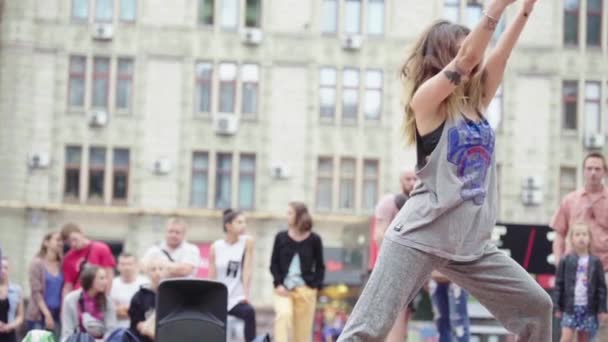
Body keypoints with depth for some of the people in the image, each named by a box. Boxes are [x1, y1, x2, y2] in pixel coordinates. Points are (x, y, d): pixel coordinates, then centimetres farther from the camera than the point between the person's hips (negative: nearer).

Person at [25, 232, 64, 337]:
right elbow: (36, 292, -8)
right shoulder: (37, 263, -2)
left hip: (57, 315, 4)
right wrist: (47, 314, -15)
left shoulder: (61, 265, 10)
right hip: (38, 316, -4)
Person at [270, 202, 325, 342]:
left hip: (306, 290, 0)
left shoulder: (314, 239, 2)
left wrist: (315, 286, -6)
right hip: (284, 289, 0)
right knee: (284, 315, -27)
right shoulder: (281, 237, 4)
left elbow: (320, 266, 8)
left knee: (303, 330, 2)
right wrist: (278, 284, -7)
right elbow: (274, 264, 6)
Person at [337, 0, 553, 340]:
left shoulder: (475, 103, 13)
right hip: (420, 236, -7)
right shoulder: (426, 101, -6)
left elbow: (500, 56, 3)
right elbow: (467, 59, -18)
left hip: (471, 242, 7)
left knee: (537, 306, 9)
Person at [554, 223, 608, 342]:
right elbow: (559, 285, 2)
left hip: (588, 308, 1)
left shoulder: (595, 262, 2)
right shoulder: (565, 261, 0)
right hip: (570, 306, -1)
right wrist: (558, 307, -1)